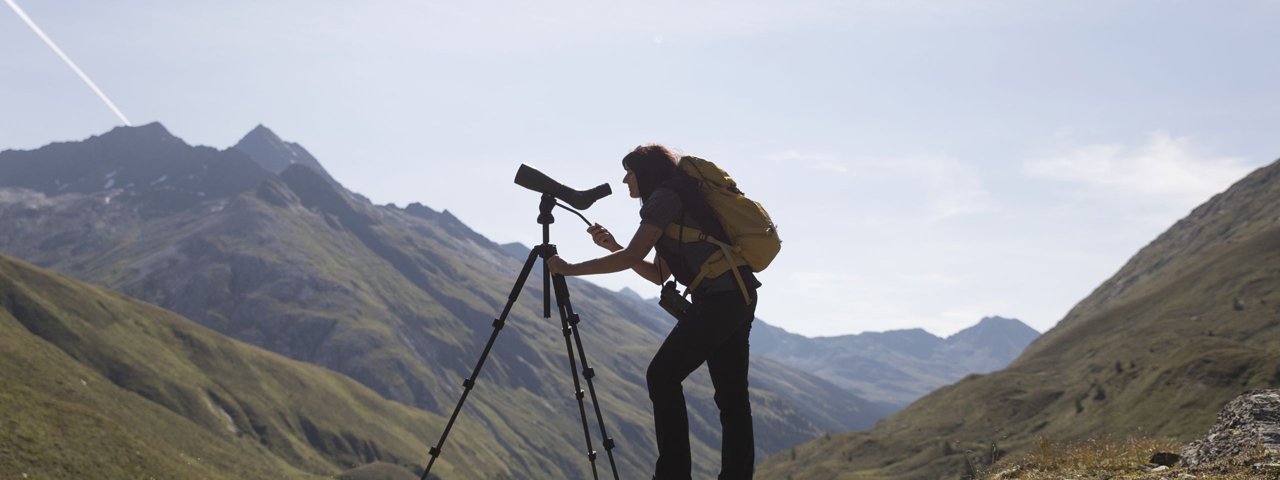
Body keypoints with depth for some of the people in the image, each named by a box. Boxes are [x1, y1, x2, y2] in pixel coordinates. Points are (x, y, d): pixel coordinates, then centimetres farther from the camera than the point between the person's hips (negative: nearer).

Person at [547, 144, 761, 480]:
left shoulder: (665, 196, -5)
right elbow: (658, 273, 22)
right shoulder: (676, 197, 24)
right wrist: (612, 245, 15)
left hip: (717, 298, -10)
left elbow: (632, 256, -15)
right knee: (731, 395, 8)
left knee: (663, 376, -7)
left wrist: (569, 268, -7)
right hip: (737, 299, 10)